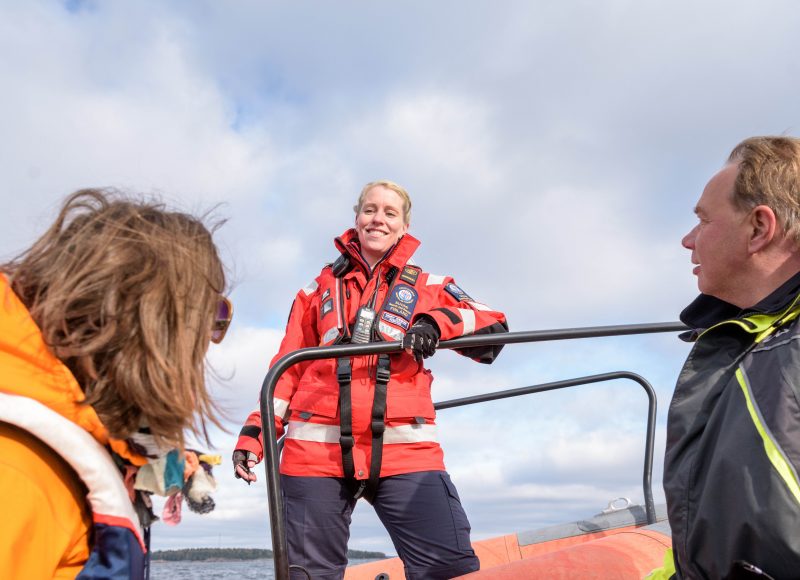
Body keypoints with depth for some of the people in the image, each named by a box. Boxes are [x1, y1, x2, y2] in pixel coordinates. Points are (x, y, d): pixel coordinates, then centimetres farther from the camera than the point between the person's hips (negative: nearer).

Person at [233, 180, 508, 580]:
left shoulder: (428, 287, 15)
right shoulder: (321, 287, 19)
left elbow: (492, 328, 3)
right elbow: (289, 367, 18)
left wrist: (437, 322, -14)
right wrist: (256, 430, 8)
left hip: (404, 453, -1)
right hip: (316, 450, 2)